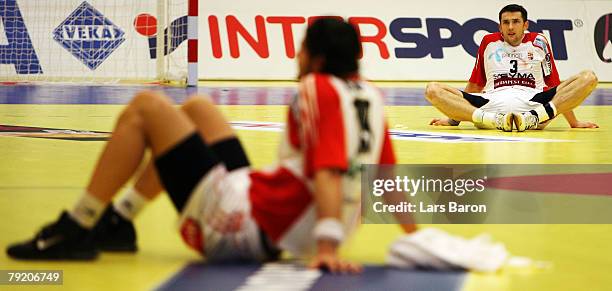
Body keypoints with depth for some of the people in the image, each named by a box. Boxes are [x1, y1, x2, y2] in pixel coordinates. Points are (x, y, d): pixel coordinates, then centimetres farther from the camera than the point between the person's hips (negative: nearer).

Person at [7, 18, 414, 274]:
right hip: (274, 235, 9)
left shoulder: (318, 89, -13)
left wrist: (327, 247, -35)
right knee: (196, 108, 25)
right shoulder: (370, 96, 9)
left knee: (145, 107, -5)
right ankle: (117, 222, 26)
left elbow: (328, 173, -25)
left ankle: (75, 231, -2)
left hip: (243, 228, -9)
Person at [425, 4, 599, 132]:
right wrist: (453, 119, 29)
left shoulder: (538, 42, 16)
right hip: (492, 103, 0)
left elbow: (554, 85, 19)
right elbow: (475, 85, 26)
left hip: (532, 103, 0)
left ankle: (534, 117, -35)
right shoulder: (489, 42, 18)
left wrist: (573, 122, 16)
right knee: (433, 90, -20)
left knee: (589, 78, -19)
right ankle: (494, 120, -39)